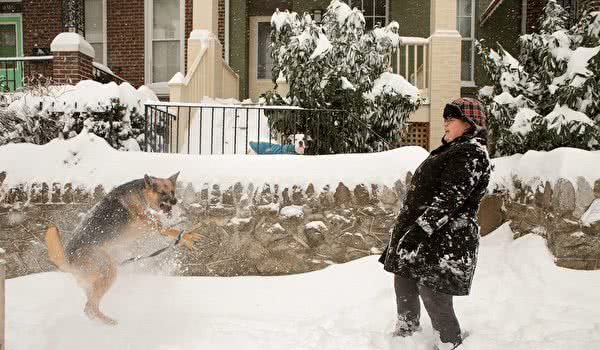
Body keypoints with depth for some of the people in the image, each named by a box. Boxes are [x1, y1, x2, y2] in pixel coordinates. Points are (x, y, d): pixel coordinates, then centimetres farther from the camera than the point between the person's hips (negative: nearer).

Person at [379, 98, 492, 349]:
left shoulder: (472, 152, -13)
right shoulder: (454, 150, 20)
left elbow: (451, 198, -23)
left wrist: (420, 229, -27)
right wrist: (408, 229, 26)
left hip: (441, 241, -10)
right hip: (419, 236, 10)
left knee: (435, 299, -8)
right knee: (404, 287, 17)